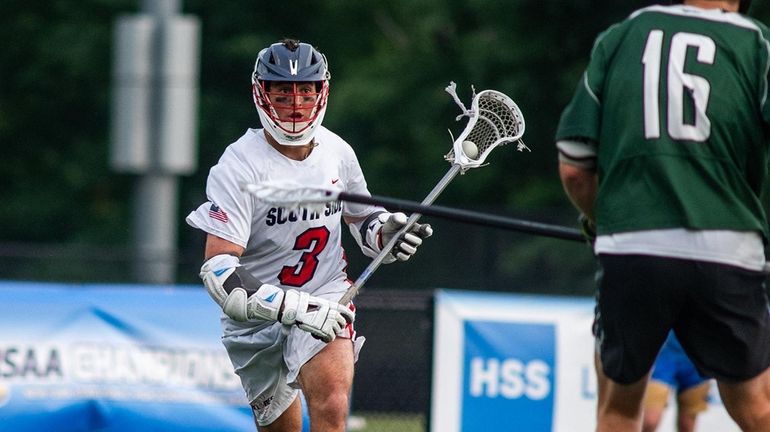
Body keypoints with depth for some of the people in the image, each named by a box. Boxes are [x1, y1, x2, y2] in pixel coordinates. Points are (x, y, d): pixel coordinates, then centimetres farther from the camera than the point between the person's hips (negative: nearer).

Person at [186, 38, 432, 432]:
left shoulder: (337, 152, -2)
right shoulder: (239, 167, -18)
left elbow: (361, 217, 19)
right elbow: (218, 271, -26)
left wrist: (386, 231, -6)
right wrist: (293, 307, -35)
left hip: (324, 297, 2)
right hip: (255, 317, -1)